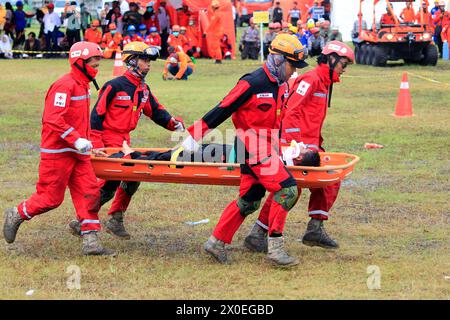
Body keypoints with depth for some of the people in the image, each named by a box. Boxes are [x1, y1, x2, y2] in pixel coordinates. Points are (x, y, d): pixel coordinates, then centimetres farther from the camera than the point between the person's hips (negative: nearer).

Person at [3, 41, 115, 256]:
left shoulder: (82, 85, 15)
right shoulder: (64, 85, -17)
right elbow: (53, 119, -24)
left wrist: (86, 140, 17)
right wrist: (77, 140, -24)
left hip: (77, 153, 9)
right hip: (58, 152, -9)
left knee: (89, 193, 0)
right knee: (51, 197, -2)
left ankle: (91, 242, 1)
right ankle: (16, 216, 20)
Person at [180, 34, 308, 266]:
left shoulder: (281, 86, 10)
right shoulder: (252, 84, -16)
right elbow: (222, 110, -14)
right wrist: (195, 135, -12)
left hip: (266, 148, 9)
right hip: (252, 147, -9)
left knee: (249, 201, 10)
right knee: (287, 190, -18)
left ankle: (217, 242, 18)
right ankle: (275, 247, -16)